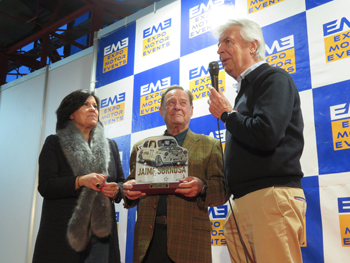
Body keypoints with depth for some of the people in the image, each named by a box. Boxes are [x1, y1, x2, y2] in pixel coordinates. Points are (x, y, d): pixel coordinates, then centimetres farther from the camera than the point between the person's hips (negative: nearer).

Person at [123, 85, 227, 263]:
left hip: (188, 238, -2)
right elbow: (131, 183, 18)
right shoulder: (141, 147, 17)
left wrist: (202, 188, -18)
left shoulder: (209, 145, 10)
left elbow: (223, 190, 3)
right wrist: (129, 190, -5)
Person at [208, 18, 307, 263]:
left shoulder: (274, 79, -2)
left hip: (272, 196, -8)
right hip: (243, 201, 8)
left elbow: (266, 134, -19)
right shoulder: (246, 88, 23)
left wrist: (226, 114, -5)